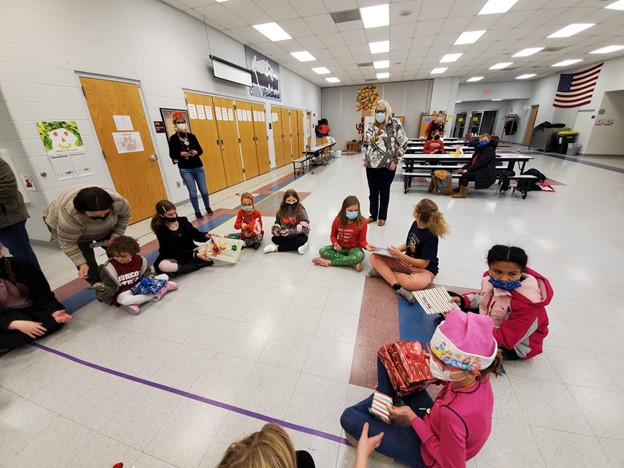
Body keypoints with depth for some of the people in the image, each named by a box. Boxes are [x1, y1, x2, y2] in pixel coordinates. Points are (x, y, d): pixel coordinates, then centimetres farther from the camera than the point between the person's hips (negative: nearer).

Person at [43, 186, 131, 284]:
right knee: (88, 264, -9)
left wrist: (116, 234, -17)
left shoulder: (117, 201, -34)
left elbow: (124, 215, -12)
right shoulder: (69, 214, -40)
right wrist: (81, 263, -28)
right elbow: (68, 243, -27)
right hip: (71, 230, -3)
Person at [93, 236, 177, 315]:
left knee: (164, 276, -3)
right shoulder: (110, 267, -14)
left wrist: (149, 277, -9)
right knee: (123, 300, -41)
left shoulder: (139, 259, -5)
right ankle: (158, 292, -24)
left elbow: (146, 272, 13)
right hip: (122, 293, -3)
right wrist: (102, 289, -35)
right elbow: (110, 289, -13)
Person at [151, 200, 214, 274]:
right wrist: (195, 255, -32)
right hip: (172, 257, -3)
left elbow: (196, 234, -1)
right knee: (162, 266, -37)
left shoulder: (182, 220, -3)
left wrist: (205, 235, -26)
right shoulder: (161, 229, -15)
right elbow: (174, 250, -21)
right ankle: (202, 263, -30)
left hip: (189, 251, 4)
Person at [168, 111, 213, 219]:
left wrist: (196, 152, -15)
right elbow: (171, 154, -2)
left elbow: (200, 150, 7)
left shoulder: (191, 136, 5)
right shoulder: (173, 138, -2)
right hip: (185, 170, -2)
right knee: (193, 192, 1)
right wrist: (180, 154, -21)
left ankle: (208, 208, 29)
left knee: (204, 190, 8)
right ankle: (197, 212, 15)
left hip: (198, 167, 2)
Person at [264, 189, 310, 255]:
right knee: (274, 239, -18)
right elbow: (277, 223, 9)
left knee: (302, 240, -34)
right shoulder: (281, 211, -1)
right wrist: (275, 230, -14)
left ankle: (277, 248, -26)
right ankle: (298, 246, -23)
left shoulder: (301, 211, -15)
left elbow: (304, 227, -19)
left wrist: (291, 232, -30)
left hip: (298, 235, -3)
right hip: (285, 235, 4)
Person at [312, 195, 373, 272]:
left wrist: (366, 246, -30)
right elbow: (333, 236, 6)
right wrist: (335, 244, -16)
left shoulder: (362, 221, -13)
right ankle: (353, 264, -28)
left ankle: (329, 262, -25)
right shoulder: (338, 220, -8)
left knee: (360, 256, -39)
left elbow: (362, 240, -7)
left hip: (354, 248, -2)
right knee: (322, 251, -23)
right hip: (340, 247, 3)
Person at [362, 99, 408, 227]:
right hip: (371, 166, 4)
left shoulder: (395, 125, -5)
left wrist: (395, 160, -10)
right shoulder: (371, 127, 7)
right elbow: (365, 144, 17)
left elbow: (403, 143, -5)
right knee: (373, 192, 12)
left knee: (384, 193, 9)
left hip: (387, 167, -4)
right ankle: (373, 215, 28)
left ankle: (382, 217, 24)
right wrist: (365, 159, 6)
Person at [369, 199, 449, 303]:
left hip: (424, 269, -7)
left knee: (415, 283, -43)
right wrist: (396, 250, -7)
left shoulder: (430, 235, -23)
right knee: (374, 257, -13)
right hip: (407, 262, 7)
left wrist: (399, 255, -24)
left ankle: (383, 271, -20)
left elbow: (423, 264, -20)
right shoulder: (415, 224, -3)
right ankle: (398, 287, -28)